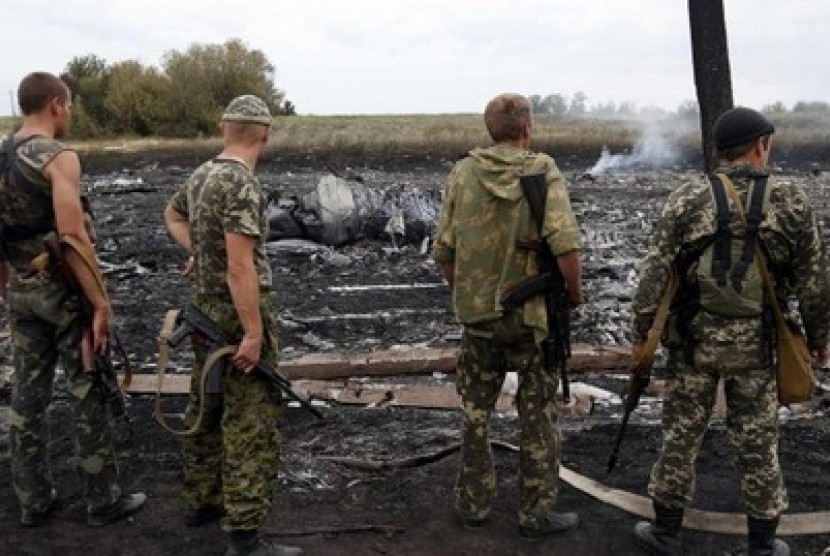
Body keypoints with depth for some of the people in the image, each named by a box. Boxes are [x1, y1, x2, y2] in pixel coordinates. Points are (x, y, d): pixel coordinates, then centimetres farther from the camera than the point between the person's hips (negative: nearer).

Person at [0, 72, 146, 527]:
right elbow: (72, 236, -23)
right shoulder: (59, 158, -16)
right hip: (62, 289, -7)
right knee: (87, 394, 3)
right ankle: (103, 500, 13)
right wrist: (100, 302, -19)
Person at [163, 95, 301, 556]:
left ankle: (203, 500, 33)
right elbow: (241, 266, -24)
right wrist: (254, 333, -21)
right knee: (252, 424, -5)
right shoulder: (241, 183, -20)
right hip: (240, 314, -9)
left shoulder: (202, 175, 8)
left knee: (207, 409, 19)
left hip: (208, 307, 9)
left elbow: (173, 215, 29)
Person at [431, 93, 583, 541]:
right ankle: (536, 513, 19)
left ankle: (474, 504, 27)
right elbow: (565, 243, -20)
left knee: (475, 412, 18)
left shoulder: (463, 172, -2)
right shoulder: (543, 172, -10)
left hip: (477, 313, 3)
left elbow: (443, 250, -1)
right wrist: (574, 292, -4)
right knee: (537, 416, 12)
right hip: (532, 314, -2)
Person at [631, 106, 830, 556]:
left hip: (694, 338, 0)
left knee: (681, 434, 10)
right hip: (755, 343, 0)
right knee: (756, 442, 11)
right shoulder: (791, 202, -4)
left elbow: (654, 274, -8)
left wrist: (640, 334, 1)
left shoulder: (686, 200, -6)